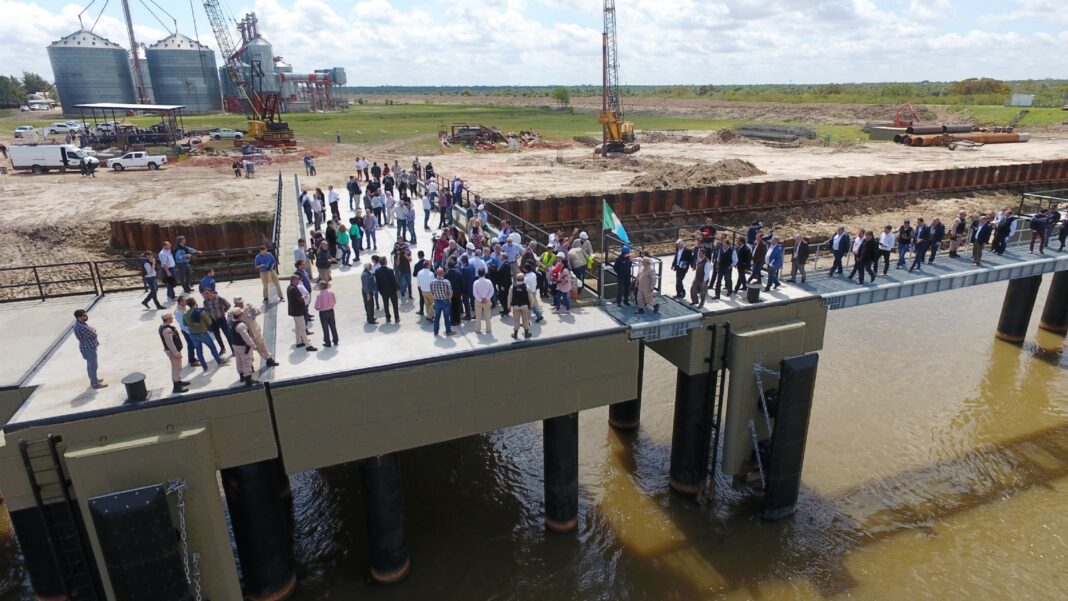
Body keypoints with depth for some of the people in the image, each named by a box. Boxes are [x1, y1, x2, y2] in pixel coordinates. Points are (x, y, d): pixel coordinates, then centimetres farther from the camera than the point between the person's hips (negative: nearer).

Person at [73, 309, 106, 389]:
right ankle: (95, 383, 15)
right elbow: (93, 335, -23)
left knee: (90, 365, 24)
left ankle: (93, 379, 40)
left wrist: (91, 329, -9)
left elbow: (91, 328, 11)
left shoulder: (79, 322, -1)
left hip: (87, 347, 10)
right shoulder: (81, 327, -32)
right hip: (89, 348, -10)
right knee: (93, 366, 3)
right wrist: (93, 330, -5)